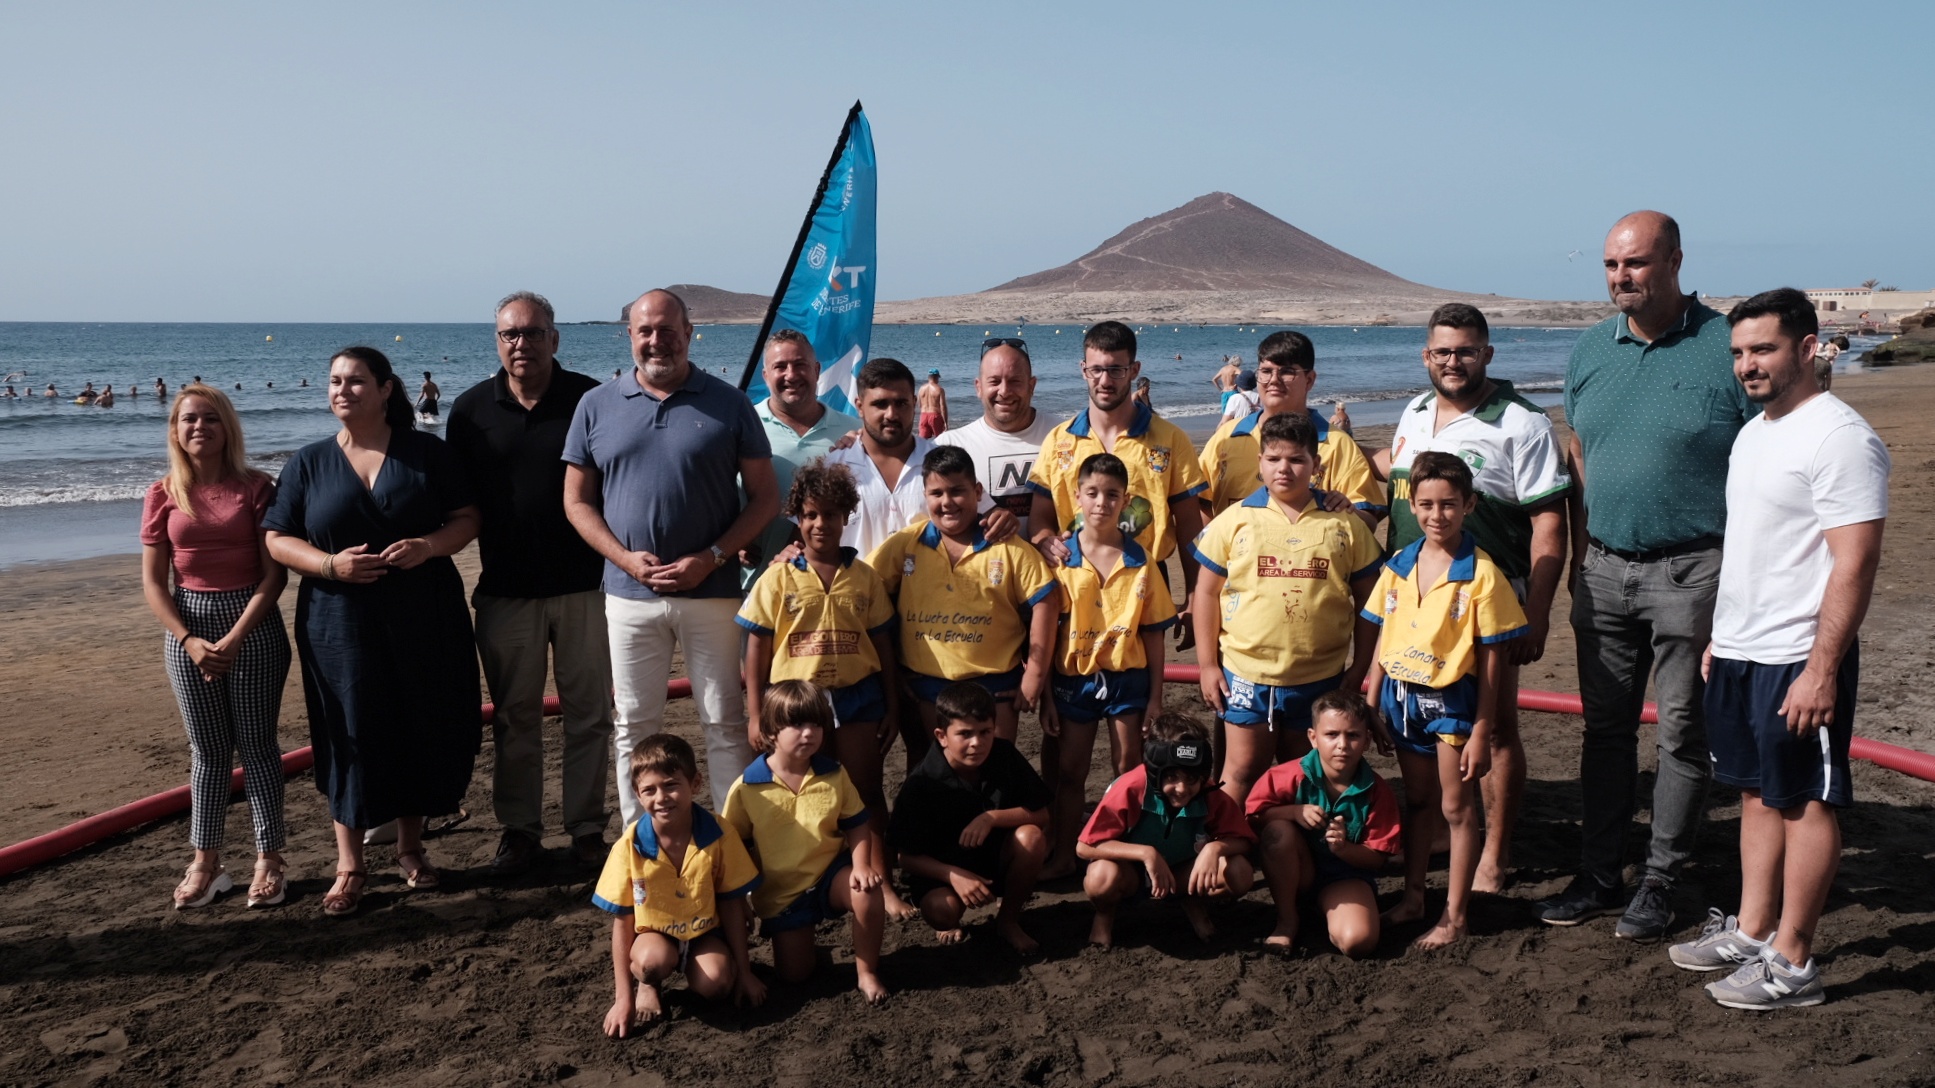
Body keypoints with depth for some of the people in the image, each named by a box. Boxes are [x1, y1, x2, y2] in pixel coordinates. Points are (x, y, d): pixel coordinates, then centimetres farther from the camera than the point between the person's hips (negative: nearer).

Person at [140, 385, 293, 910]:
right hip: (189, 628, 2)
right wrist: (190, 640, -10)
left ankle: (269, 859, 11)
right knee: (207, 749, 9)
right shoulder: (163, 495, 3)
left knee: (257, 745, 3)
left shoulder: (255, 488, -4)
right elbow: (152, 583, 2)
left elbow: (273, 574, -7)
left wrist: (236, 638, -15)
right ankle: (205, 862, 17)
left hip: (253, 624, -2)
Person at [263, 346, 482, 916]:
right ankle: (349, 867, 12)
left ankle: (410, 849, 24)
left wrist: (429, 545, -17)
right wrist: (330, 564, -14)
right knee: (350, 737, 1)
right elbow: (276, 540, 5)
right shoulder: (309, 463, 6)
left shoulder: (427, 452, 4)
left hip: (424, 621, 0)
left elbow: (468, 518, 3)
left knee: (422, 731, 6)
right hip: (341, 626, 0)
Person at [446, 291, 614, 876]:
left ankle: (587, 828, 17)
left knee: (588, 713, 6)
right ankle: (518, 829, 20)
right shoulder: (472, 408, 4)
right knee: (513, 717, 9)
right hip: (505, 588, 2)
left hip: (582, 584, -1)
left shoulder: (590, 399, -2)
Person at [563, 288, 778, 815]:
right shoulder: (597, 406, 6)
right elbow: (577, 501, 8)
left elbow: (764, 498, 1)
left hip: (712, 591, -1)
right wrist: (627, 559, -8)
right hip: (629, 595, 2)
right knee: (634, 726, 10)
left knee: (726, 723, 4)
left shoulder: (728, 404, 1)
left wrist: (712, 558, -11)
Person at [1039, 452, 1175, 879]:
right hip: (1074, 678, 0)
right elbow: (1046, 631, -2)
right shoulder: (1061, 558, -4)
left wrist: (1156, 697, -1)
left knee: (1129, 772, 7)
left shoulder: (1140, 562, -2)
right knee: (1068, 771, 9)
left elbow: (1153, 634, 1)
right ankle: (1063, 855, 22)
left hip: (1127, 677, 0)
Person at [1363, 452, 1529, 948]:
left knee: (1457, 808, 6)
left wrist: (1481, 732, -12)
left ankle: (1454, 915, 16)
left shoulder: (1481, 573, -13)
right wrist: (1371, 705, 7)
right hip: (1402, 696, 5)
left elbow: (1492, 658, -11)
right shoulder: (1398, 566, 1)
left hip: (1451, 700, -5)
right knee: (1417, 801, 18)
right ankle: (1413, 895, 31)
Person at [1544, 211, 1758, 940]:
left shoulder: (1725, 348, -9)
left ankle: (1659, 884, 18)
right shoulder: (1589, 352, 7)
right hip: (1605, 570, 5)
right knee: (1604, 728, 12)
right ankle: (1598, 875, 23)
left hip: (1691, 571, -5)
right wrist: (1578, 557, 10)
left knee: (1683, 733, 6)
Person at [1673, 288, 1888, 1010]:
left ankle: (1792, 964, 10)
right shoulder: (1753, 433, 13)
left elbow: (1855, 563, -20)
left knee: (1804, 802, 1)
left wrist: (1822, 669, -23)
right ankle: (1751, 932, 27)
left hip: (1799, 659, -9)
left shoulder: (1839, 438, -16)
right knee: (1757, 793, 16)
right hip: (1739, 653, 9)